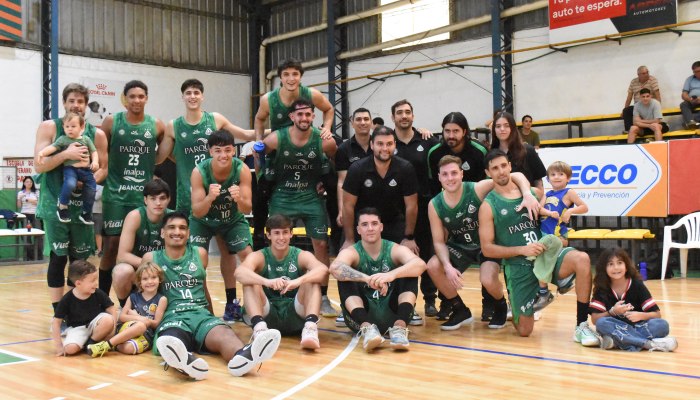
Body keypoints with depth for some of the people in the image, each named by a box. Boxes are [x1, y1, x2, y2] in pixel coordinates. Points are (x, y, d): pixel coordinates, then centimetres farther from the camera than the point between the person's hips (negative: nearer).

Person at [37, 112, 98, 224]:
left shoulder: (86, 139, 14)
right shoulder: (63, 139, 7)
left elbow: (94, 151, 15)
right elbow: (52, 147, -5)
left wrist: (95, 161, -3)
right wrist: (42, 152, -23)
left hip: (86, 169, 4)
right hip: (70, 168, -4)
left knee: (91, 189, 0)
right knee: (70, 184, -32)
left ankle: (86, 213, 19)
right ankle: (62, 206, -8)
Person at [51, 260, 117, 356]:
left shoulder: (99, 294, -12)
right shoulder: (67, 299, -14)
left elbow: (112, 310, -4)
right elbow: (56, 322, -8)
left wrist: (110, 329, -15)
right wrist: (59, 346, -11)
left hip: (95, 323, 2)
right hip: (77, 328, -2)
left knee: (108, 319, -32)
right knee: (70, 349, -30)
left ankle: (92, 342, -7)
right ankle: (84, 342, 3)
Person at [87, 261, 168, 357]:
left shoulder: (161, 299, 5)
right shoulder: (133, 297, 14)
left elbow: (156, 323, 0)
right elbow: (122, 316, 6)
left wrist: (134, 315, -5)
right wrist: (139, 318, -13)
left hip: (146, 335, -2)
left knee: (128, 348, -37)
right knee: (140, 325, -37)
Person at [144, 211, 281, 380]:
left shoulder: (200, 254, 18)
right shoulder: (151, 258, 11)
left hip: (201, 314, 2)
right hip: (171, 316, -2)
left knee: (223, 333, -34)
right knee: (172, 339, -40)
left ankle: (242, 356, -68)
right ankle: (183, 360, -75)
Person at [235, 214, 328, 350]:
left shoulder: (301, 256, 2)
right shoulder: (259, 257, 1)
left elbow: (323, 269, -21)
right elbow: (239, 272, -23)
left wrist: (298, 281, -41)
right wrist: (267, 281, -42)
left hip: (296, 316, 0)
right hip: (268, 316, 0)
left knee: (312, 280, -20)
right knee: (250, 283, -20)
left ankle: (311, 326, -41)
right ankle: (259, 327, -40)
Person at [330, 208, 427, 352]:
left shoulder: (395, 249, -1)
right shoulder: (351, 252, -3)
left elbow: (420, 264, -23)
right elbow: (335, 268, -29)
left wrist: (392, 274, -42)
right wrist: (368, 279, -43)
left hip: (392, 314, 1)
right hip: (362, 316, -1)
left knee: (410, 272, -16)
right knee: (345, 278, -21)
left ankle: (399, 326, -32)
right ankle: (367, 327, -39)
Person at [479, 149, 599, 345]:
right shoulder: (488, 205, -1)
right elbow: (487, 248, -6)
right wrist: (522, 250, -16)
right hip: (518, 266, -3)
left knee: (581, 259, -30)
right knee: (524, 331, -5)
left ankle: (582, 326, -21)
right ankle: (514, 307, 33)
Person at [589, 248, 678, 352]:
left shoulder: (637, 285, -5)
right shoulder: (601, 288, -5)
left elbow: (657, 314, -8)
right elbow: (595, 319, -11)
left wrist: (640, 315, -28)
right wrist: (612, 312, -27)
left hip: (638, 327, 1)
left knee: (662, 325, -25)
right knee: (602, 323, -32)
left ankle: (616, 342, -33)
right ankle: (650, 343, -33)